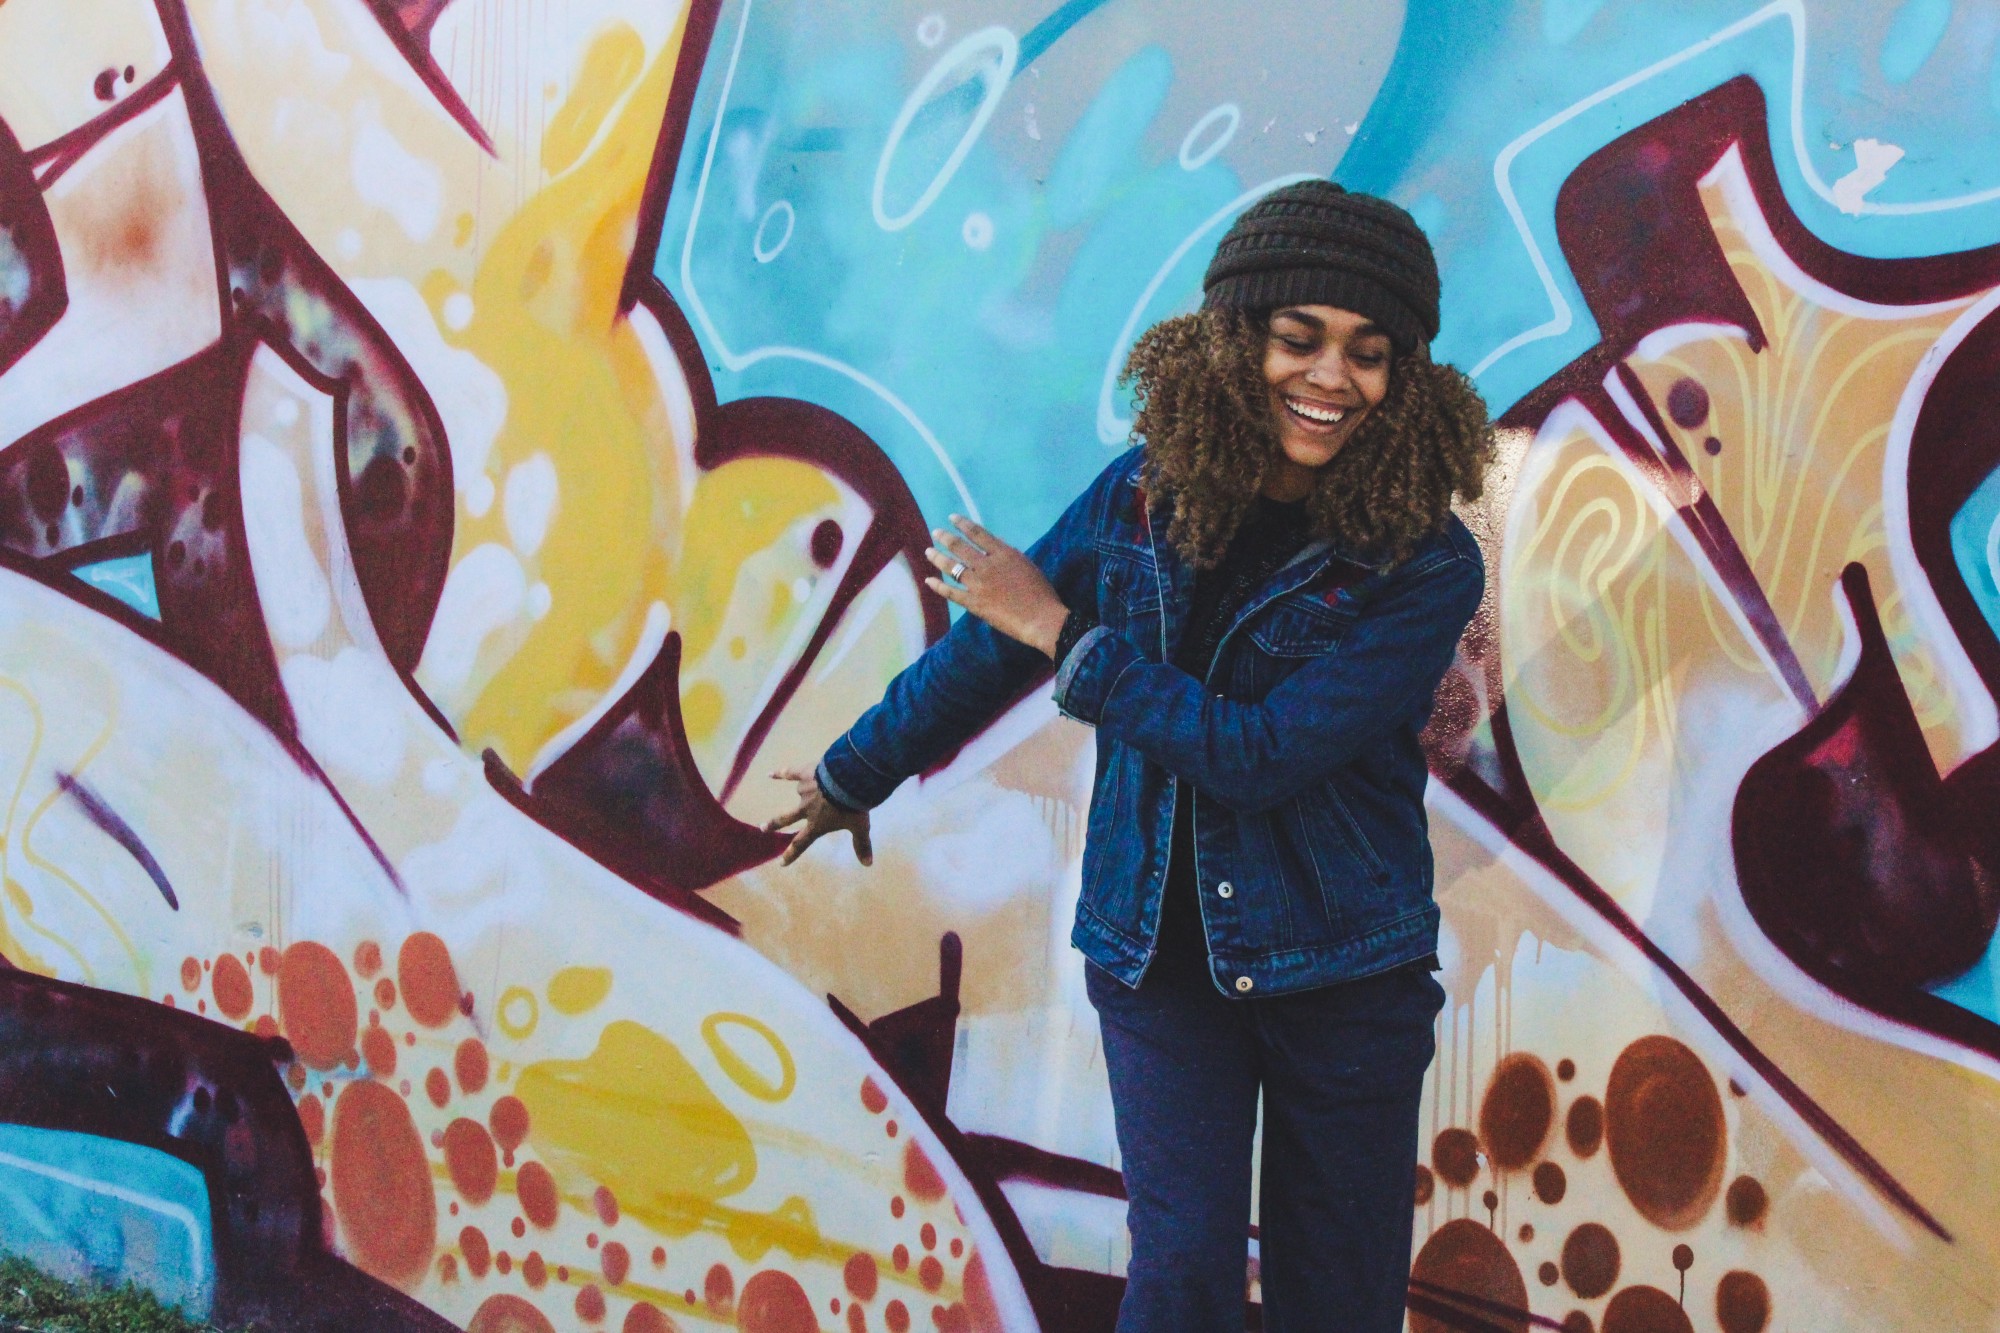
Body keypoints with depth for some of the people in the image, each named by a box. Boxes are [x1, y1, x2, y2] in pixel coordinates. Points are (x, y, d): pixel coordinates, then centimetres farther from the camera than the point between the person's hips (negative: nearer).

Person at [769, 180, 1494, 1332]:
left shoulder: (1426, 566, -13)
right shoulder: (1140, 501, -3)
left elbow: (1264, 753, -21)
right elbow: (986, 650, 12)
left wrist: (1065, 633, -16)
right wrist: (853, 776, 25)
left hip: (1344, 972, -1)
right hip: (1158, 954, 2)